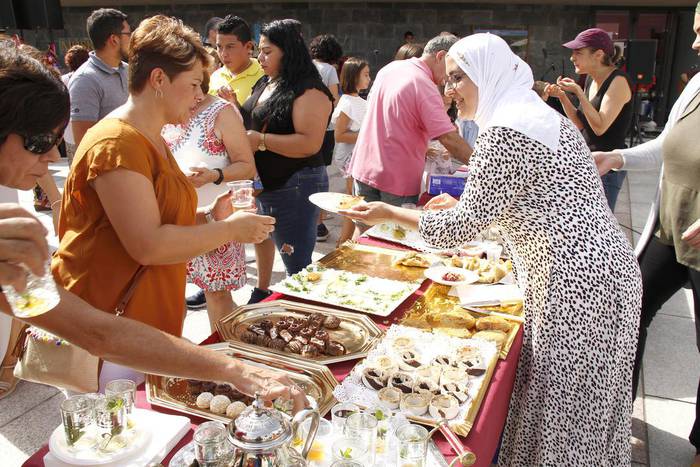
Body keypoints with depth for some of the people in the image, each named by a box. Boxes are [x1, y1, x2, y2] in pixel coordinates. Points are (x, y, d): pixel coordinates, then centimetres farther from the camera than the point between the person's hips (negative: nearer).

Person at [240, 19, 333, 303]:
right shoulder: (265, 84, 11)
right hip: (261, 184, 10)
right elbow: (254, 124, 22)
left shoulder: (309, 91, -17)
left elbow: (310, 144, -27)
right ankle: (261, 292, 44)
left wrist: (261, 140, -25)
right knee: (262, 238, 25)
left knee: (297, 266, -2)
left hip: (294, 188, -10)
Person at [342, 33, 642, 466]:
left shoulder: (504, 131, -17)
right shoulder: (543, 115, 15)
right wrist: (462, 204, 24)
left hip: (576, 283, -10)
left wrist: (391, 214, -3)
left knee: (562, 413, 6)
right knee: (583, 412, 23)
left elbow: (464, 227, -15)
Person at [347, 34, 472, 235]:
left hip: (364, 168, 7)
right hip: (397, 179, -7)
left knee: (363, 233, 15)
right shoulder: (425, 87, -17)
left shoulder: (389, 68, 7)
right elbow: (449, 139, -23)